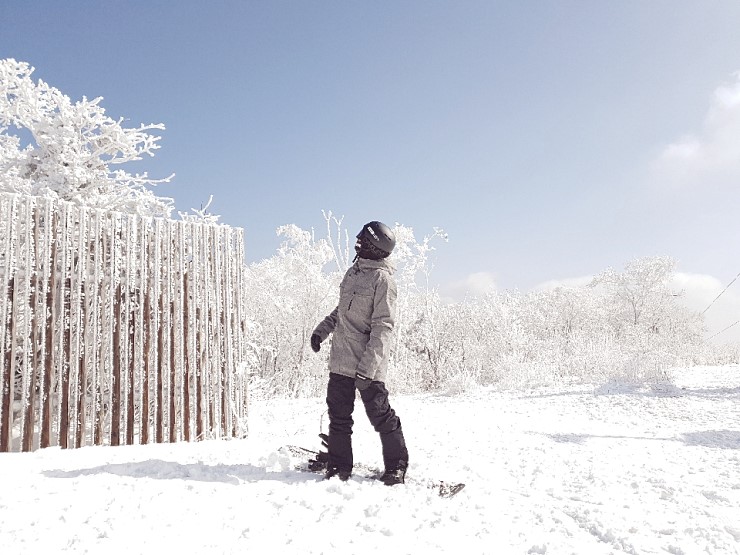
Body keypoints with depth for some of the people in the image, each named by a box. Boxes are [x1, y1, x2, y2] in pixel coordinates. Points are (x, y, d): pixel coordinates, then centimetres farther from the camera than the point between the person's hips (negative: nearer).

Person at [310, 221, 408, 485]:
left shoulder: (382, 278, -13)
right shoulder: (354, 271, 12)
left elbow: (382, 327, -18)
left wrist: (367, 368, -23)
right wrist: (322, 330, 17)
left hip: (368, 364, -8)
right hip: (340, 361, 8)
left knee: (380, 415, 2)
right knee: (339, 415, 10)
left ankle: (396, 467, 18)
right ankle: (339, 467, 21)